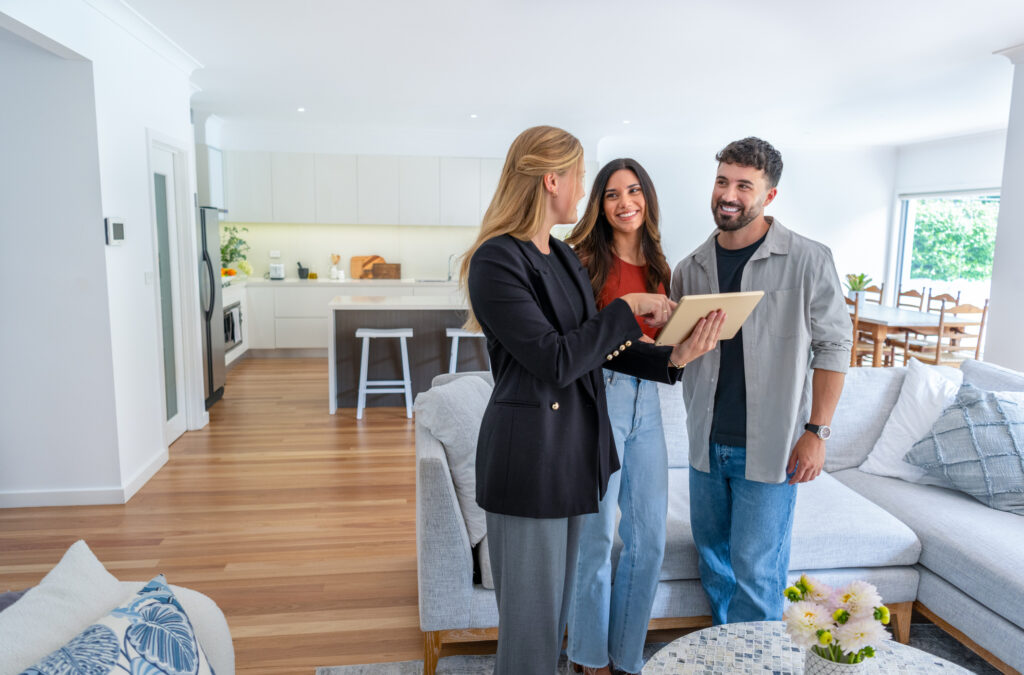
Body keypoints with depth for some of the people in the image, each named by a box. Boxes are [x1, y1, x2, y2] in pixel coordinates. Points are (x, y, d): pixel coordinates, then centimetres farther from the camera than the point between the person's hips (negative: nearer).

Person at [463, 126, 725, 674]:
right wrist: (626, 308, -13)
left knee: (556, 603, 22)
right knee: (530, 618, 7)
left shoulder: (564, 257, 11)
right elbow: (555, 360, -22)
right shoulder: (496, 260, -17)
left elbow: (599, 346, 9)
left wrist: (673, 357, -5)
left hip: (575, 445, 8)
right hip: (528, 454, -8)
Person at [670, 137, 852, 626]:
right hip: (706, 442, 5)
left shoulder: (808, 261, -8)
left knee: (755, 568, 1)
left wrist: (816, 431, -10)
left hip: (769, 446, -4)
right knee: (713, 555, 17)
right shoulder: (691, 267, 5)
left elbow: (833, 346, -5)